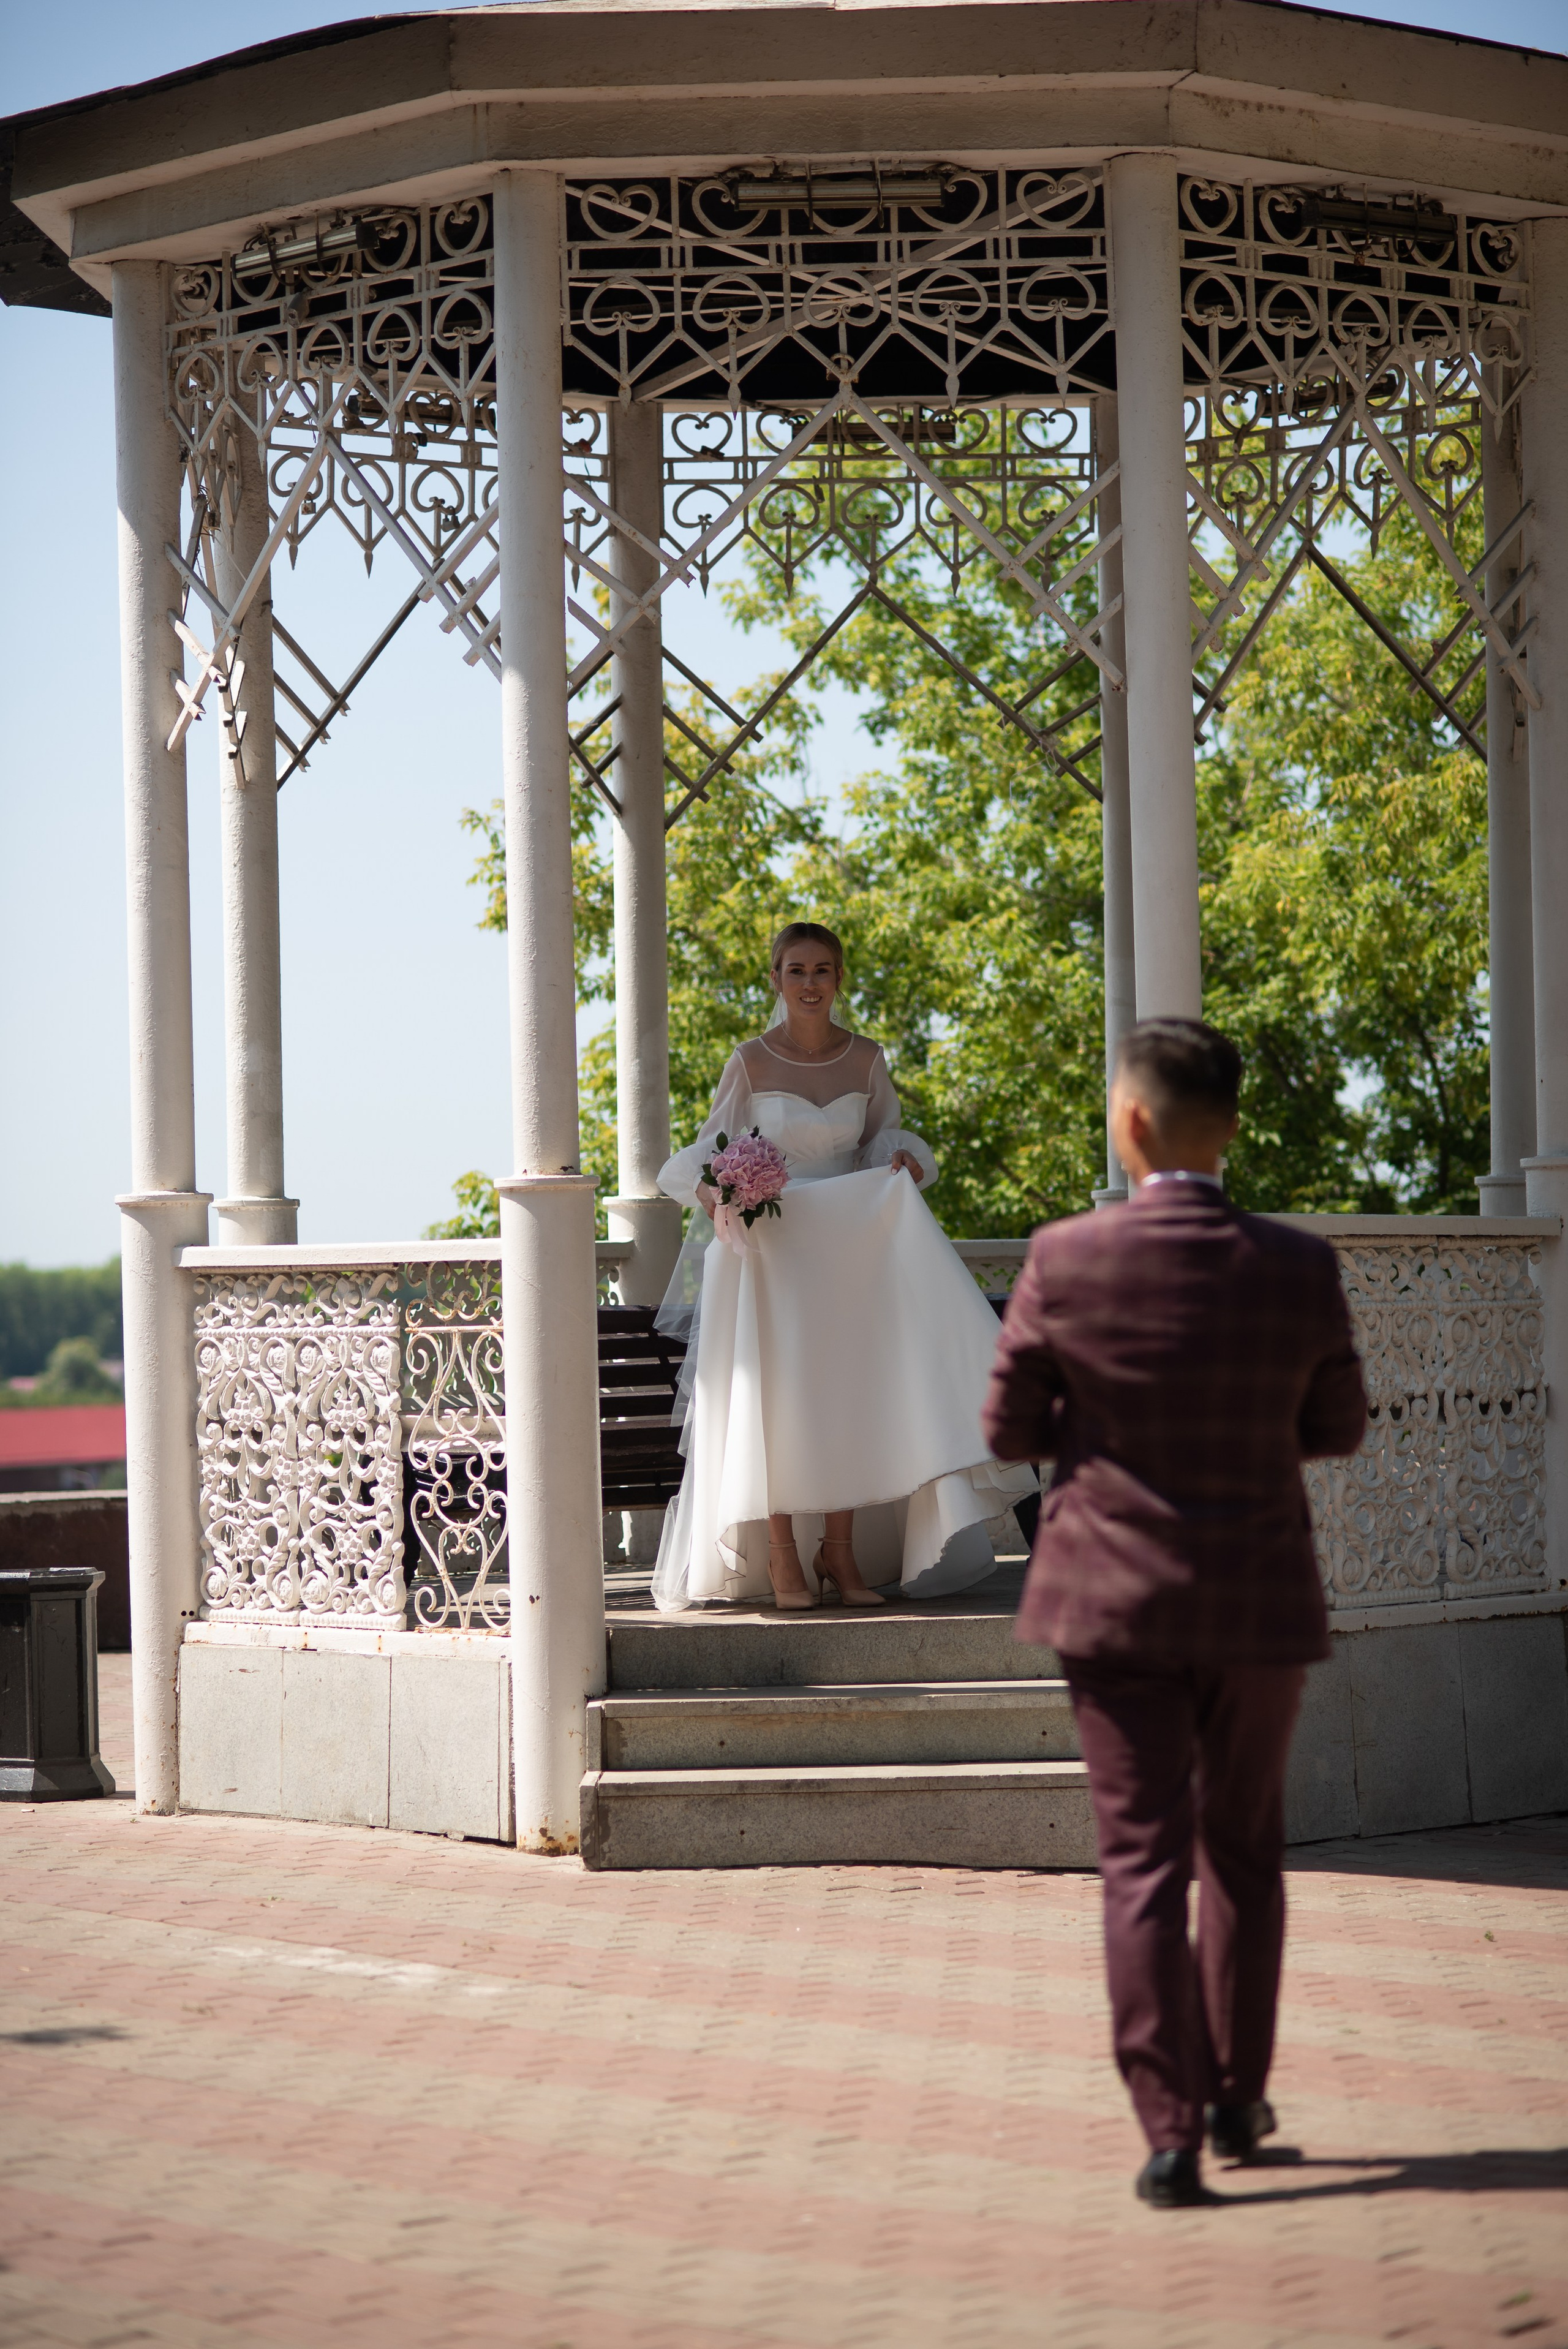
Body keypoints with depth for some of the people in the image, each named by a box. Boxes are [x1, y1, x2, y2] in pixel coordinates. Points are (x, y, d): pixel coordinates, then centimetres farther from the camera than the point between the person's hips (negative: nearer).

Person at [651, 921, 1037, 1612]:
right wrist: (707, 1188, -17)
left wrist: (906, 1161, -5)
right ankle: (782, 1557, 2)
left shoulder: (865, 1059, 4)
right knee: (775, 1394, -7)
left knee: (852, 1387, -5)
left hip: (849, 1241, 2)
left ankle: (841, 1553, 5)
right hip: (768, 1240, -2)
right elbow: (711, 1148, 3)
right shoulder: (751, 1062, -3)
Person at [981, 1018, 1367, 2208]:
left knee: (1144, 1863, 2)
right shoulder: (1300, 1268, -8)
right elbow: (1336, 1428, 4)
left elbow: (1011, 1428, -3)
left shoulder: (1065, 1261, -12)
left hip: (1116, 1598, -1)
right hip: (1260, 1600, 1)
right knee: (1243, 1852, 18)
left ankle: (1170, 2133, -2)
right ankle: (1237, 2098, 28)